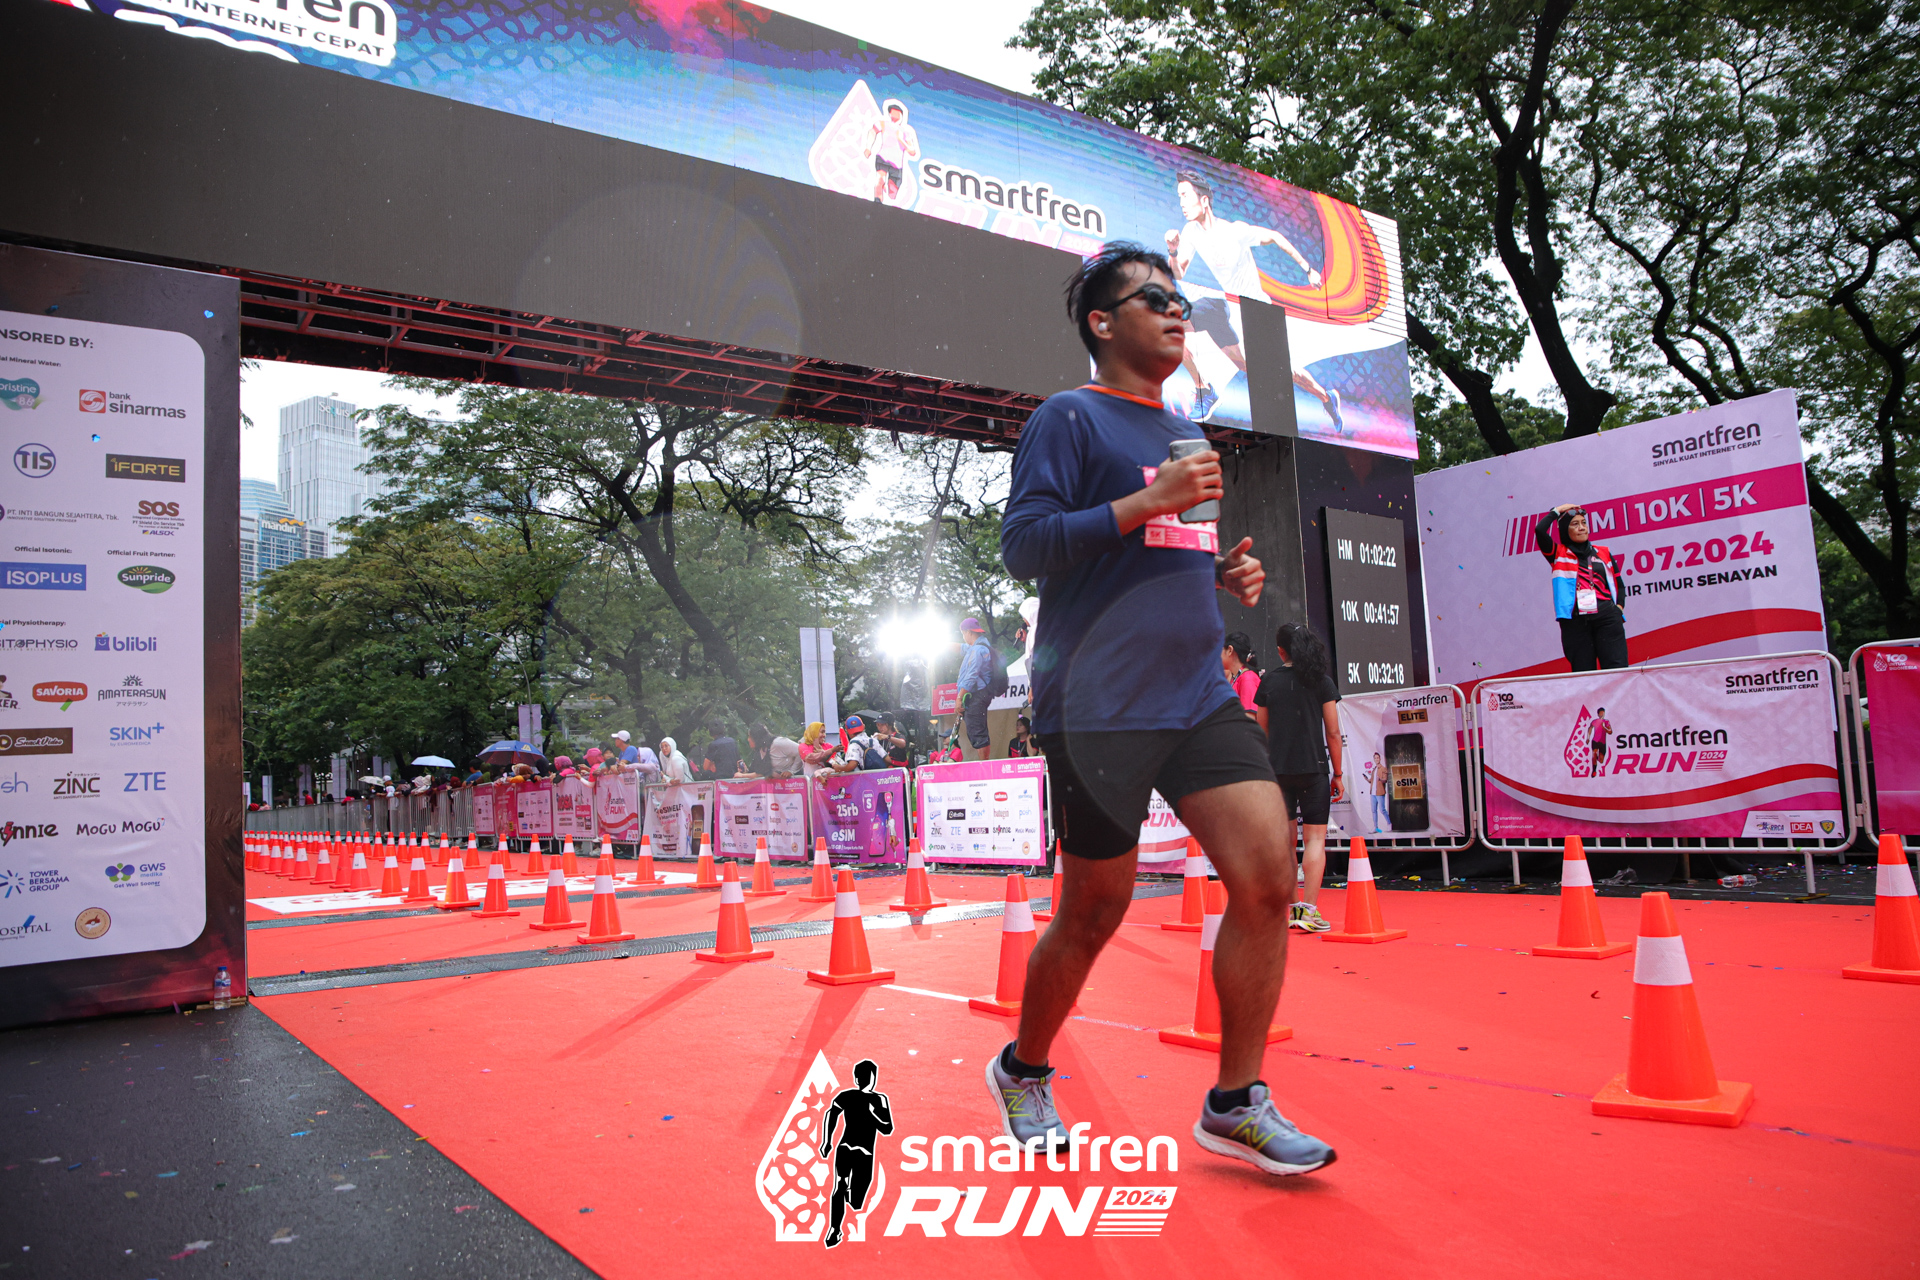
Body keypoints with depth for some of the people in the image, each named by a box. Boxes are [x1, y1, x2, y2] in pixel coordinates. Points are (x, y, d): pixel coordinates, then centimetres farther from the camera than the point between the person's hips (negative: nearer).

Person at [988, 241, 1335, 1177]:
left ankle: (1235, 1103, 10)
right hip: (1099, 708, -7)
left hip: (1200, 700, 7)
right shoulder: (1070, 417, -2)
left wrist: (1228, 571, 9)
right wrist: (1145, 503, -19)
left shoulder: (1186, 435, 21)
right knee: (1095, 913, 2)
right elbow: (1022, 546, -12)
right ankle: (1023, 1072, 29)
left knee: (1268, 878, -5)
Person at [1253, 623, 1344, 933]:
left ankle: (1287, 911, 14)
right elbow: (1333, 732, -1)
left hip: (1277, 769, 3)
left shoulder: (1268, 682, 5)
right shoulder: (1321, 681, 0)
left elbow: (1262, 731, 8)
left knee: (1285, 840, 10)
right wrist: (1338, 773, 6)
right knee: (1315, 838, 0)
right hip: (1313, 768, -2)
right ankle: (1309, 910, -9)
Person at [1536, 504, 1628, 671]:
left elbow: (1619, 584, 22)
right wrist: (1558, 510, 10)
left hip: (1606, 617, 2)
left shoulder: (1604, 553, 19)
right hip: (1575, 621, -2)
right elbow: (1539, 530, -5)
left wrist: (1619, 606, 4)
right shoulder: (1558, 554, 12)